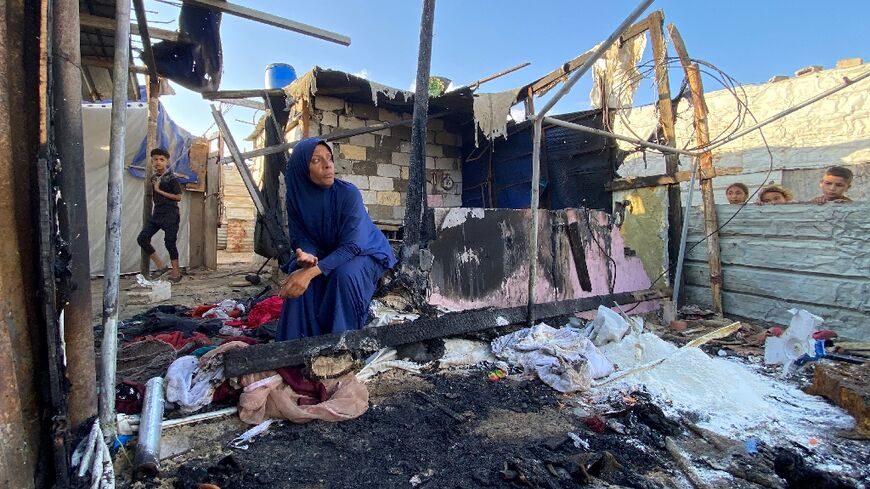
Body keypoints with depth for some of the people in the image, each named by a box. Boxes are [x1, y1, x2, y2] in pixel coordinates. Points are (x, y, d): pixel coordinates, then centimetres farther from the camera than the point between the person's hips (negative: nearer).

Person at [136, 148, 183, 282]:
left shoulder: (171, 178, -8)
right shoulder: (153, 178, 12)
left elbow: (178, 197, -13)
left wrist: (159, 190, -13)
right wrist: (154, 186, 8)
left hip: (170, 215, -7)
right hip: (157, 214, 7)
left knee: (169, 242, -5)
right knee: (142, 238, 0)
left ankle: (176, 271, 8)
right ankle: (160, 266, 9)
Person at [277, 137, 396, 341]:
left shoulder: (348, 193, -25)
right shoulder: (296, 196, -11)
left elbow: (352, 245, -30)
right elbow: (301, 238, -7)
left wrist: (312, 271, -41)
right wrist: (307, 256, -33)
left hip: (365, 253, -4)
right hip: (325, 254, 4)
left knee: (344, 275, -34)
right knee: (298, 274, -24)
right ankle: (299, 340, -7)